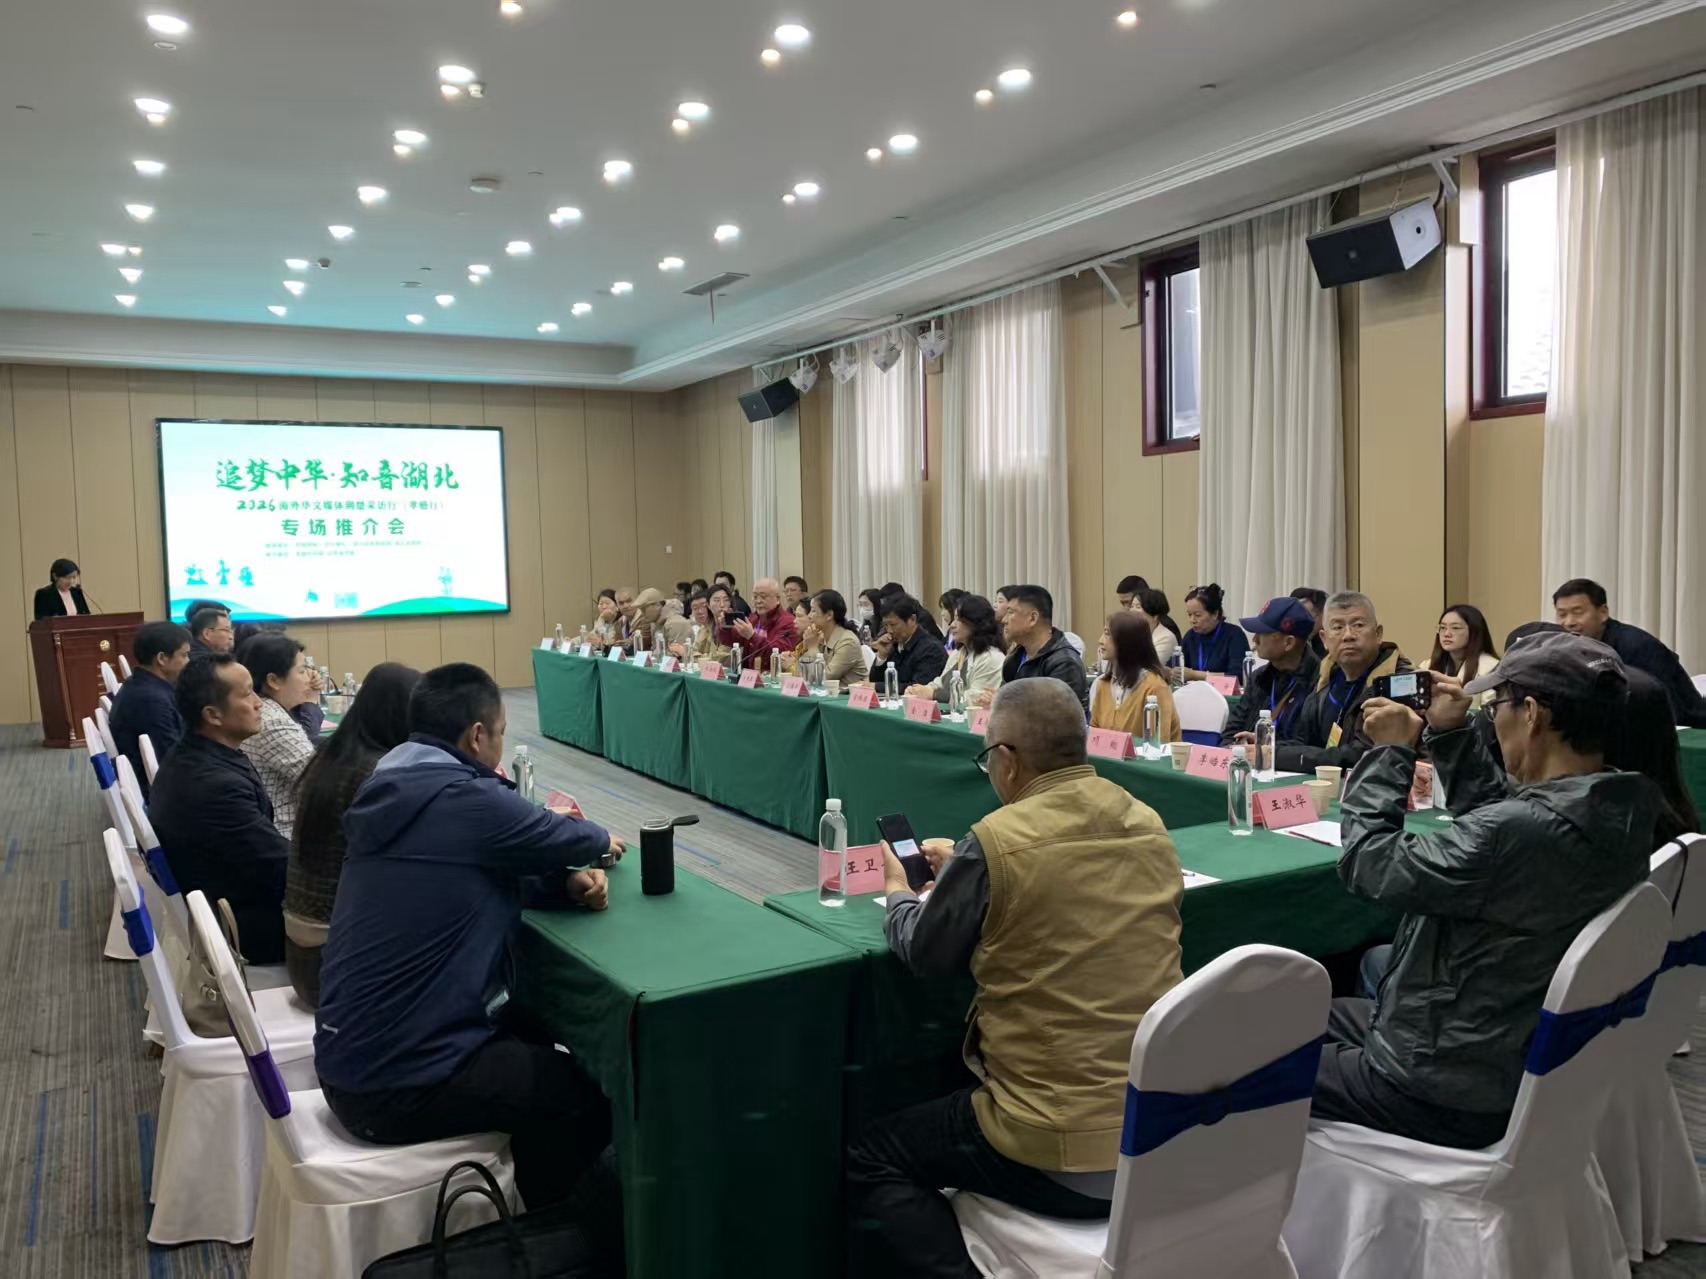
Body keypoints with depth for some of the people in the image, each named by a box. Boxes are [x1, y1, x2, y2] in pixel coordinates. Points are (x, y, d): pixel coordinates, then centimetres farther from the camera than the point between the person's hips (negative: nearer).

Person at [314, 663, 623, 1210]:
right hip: (398, 1089, -10)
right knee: (597, 1092, 4)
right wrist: (601, 841, 15)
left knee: (531, 1033, 27)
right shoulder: (467, 800, -22)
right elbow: (566, 839, -8)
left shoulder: (393, 791, 6)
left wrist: (570, 883, -3)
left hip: (346, 1062, 10)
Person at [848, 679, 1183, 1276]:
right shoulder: (1149, 827, 2)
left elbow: (925, 954, -1)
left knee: (868, 1163, 14)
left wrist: (899, 892, 19)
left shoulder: (997, 840, -18)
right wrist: (962, 872, 28)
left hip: (1064, 1155, -7)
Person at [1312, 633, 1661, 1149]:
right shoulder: (1616, 809, -5)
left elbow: (1369, 864, -22)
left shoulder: (1522, 831, -34)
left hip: (1450, 1094, -9)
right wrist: (1452, 734, 8)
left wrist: (1391, 750, -10)